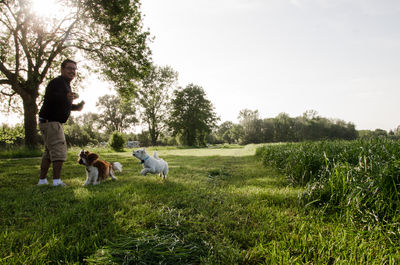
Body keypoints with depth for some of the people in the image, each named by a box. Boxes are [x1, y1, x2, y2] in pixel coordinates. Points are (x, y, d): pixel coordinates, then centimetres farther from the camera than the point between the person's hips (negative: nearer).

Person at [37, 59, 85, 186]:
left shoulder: (66, 84, 19)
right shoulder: (57, 82, -13)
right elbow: (49, 97, -30)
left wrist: (76, 107, 16)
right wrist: (65, 97, -46)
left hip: (52, 122, 11)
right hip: (50, 122, -11)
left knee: (49, 152, 14)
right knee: (59, 150, -13)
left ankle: (42, 180, 22)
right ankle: (57, 180, -12)